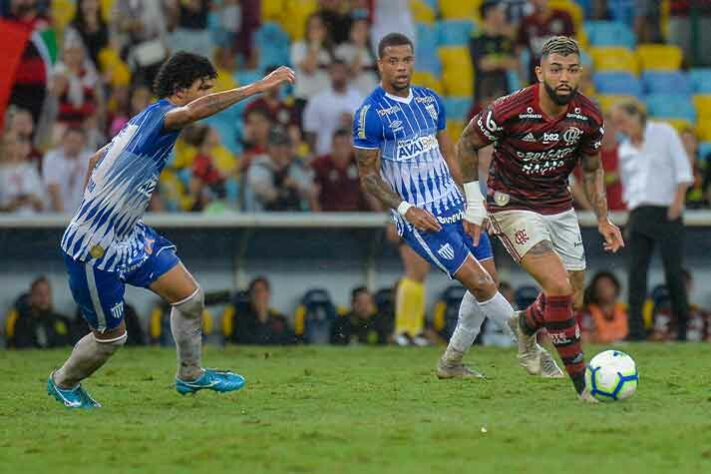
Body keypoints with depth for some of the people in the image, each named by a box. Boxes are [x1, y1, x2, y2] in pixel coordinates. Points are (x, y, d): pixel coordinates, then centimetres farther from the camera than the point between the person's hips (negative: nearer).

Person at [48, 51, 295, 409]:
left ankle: (191, 375, 22)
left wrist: (94, 211, 23)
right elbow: (194, 111, -44)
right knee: (111, 336, 7)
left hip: (128, 235, 9)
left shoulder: (146, 121, 9)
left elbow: (96, 159, 21)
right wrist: (257, 88, -44)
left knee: (190, 296, 5)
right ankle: (63, 383, 33)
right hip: (94, 249, -9)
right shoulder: (157, 115, -20)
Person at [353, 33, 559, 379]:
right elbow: (368, 176, -9)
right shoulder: (370, 114, -11)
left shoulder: (430, 101, 9)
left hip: (455, 205, 7)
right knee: (478, 282, -14)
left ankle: (451, 362, 18)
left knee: (488, 281, 5)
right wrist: (406, 210, -19)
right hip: (419, 218, -7)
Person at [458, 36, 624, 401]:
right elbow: (467, 145, -6)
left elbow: (592, 169, 9)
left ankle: (525, 325, 43)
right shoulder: (509, 111, -23)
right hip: (512, 205, -6)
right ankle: (583, 382, -14)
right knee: (559, 286, -21)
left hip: (559, 208, 6)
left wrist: (603, 220, 0)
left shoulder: (588, 117, -9)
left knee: (572, 300, 9)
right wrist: (474, 203, -5)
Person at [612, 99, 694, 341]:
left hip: (666, 212, -4)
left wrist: (678, 199, -13)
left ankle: (684, 328, 3)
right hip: (638, 213, 4)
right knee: (636, 271, -7)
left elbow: (683, 169, -1)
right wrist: (630, 219, 13)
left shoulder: (665, 133, 3)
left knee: (673, 271, -7)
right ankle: (635, 330, -9)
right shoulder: (624, 150, 17)